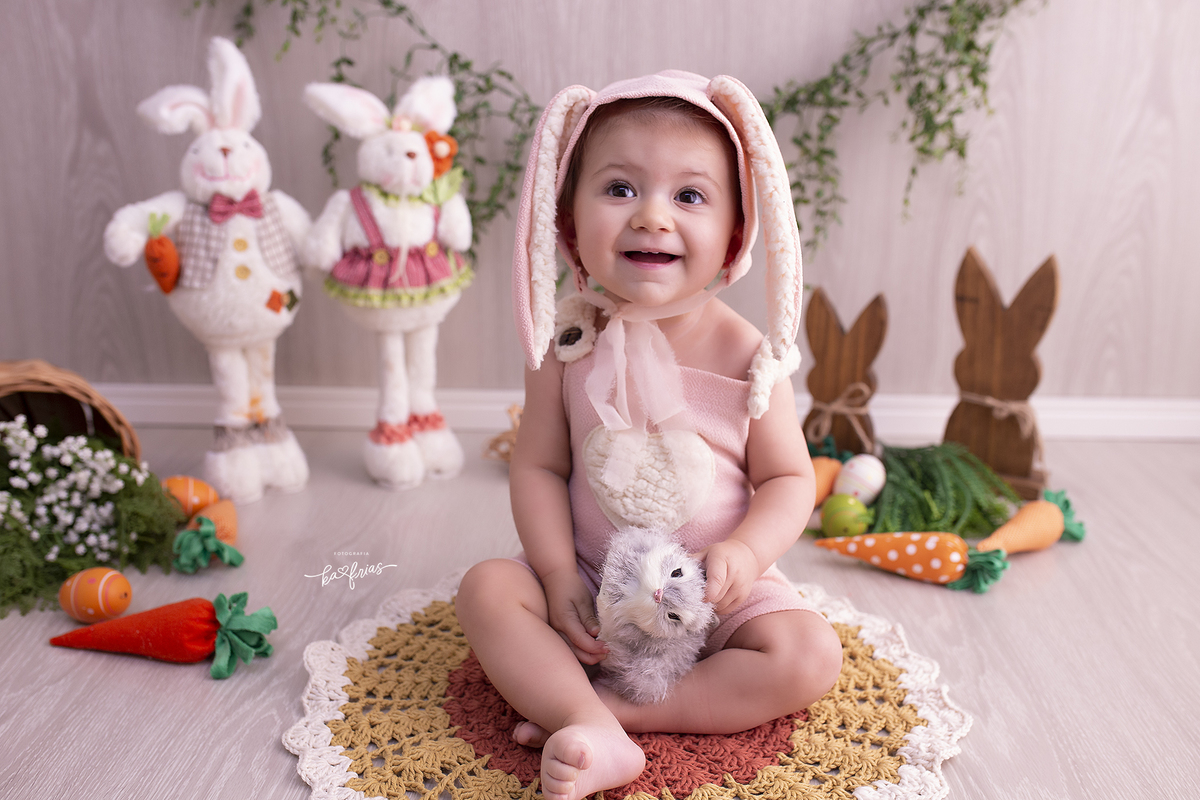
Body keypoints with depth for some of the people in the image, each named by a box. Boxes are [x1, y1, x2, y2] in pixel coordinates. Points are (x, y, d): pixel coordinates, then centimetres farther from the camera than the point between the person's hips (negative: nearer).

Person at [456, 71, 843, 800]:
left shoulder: (748, 355, -13)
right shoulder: (568, 345, -9)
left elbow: (790, 479, -7)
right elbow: (539, 467, -5)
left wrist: (745, 554, -25)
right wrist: (560, 575, -16)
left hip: (715, 599, -1)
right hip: (594, 586, 1)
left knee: (811, 656, -20)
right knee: (488, 588, -18)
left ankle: (621, 706, -18)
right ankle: (596, 736, -28)